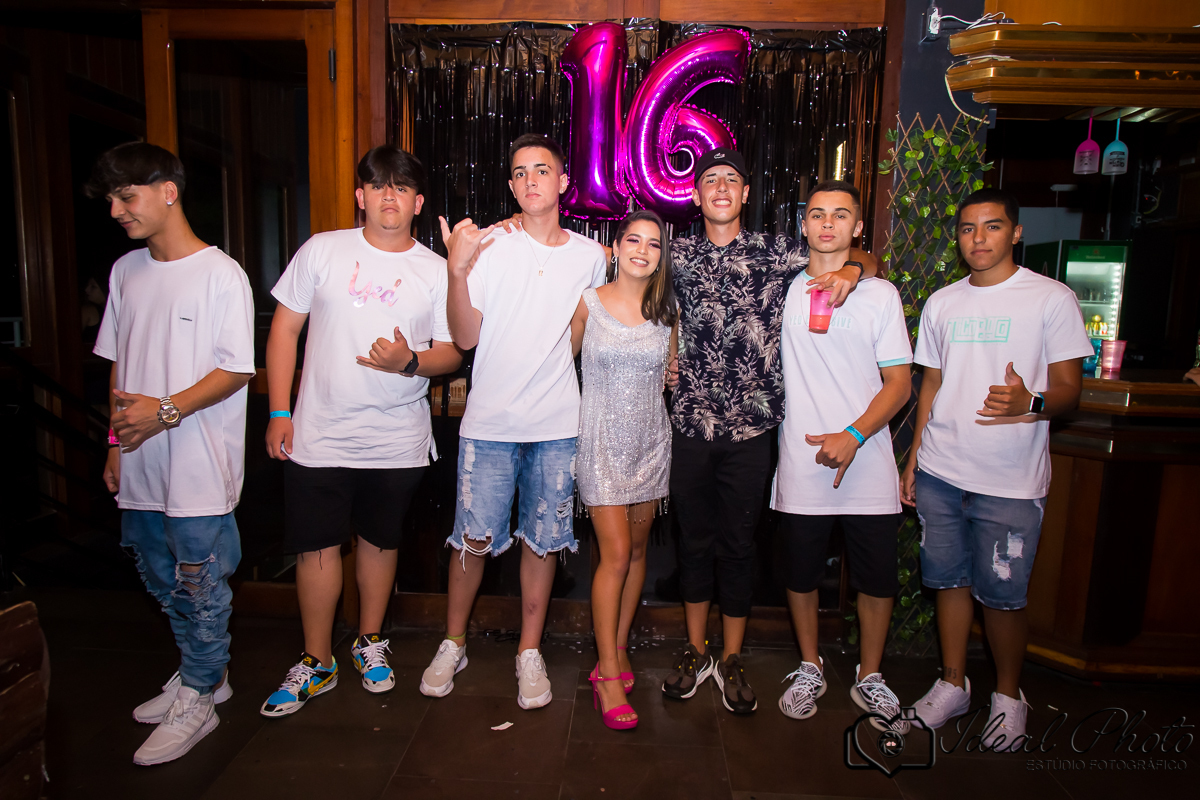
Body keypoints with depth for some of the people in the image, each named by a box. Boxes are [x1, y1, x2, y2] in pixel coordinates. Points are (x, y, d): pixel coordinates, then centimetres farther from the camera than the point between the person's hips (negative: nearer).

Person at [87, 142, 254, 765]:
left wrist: (166, 410, -21)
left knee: (200, 585, 4)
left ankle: (197, 701, 22)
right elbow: (118, 364, 16)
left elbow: (237, 370, -13)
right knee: (163, 582, 18)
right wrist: (116, 439, 13)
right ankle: (201, 673, 37)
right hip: (141, 465, 7)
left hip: (198, 466, -7)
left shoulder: (220, 274, -10)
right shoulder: (126, 271, 10)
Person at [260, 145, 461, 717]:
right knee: (318, 545, 6)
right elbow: (284, 329, 4)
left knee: (380, 540, 14)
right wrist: (278, 413, -1)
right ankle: (317, 662, 25)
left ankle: (369, 641, 35)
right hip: (319, 434, 0)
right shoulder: (322, 251, 2)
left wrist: (410, 362, -20)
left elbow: (452, 353, 3)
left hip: (398, 440, 0)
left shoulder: (436, 272, 2)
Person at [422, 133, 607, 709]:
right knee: (474, 539, 4)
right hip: (490, 421, -2)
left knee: (543, 541, 9)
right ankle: (453, 644, 28)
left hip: (558, 424, 2)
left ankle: (530, 652, 27)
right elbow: (465, 337, -8)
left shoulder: (589, 255, 7)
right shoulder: (488, 245, -2)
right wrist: (457, 271, -20)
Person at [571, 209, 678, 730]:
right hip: (603, 441, -3)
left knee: (636, 550, 11)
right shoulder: (587, 303, -2)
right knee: (615, 554, -7)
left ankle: (618, 651, 27)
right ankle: (608, 675, 5)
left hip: (651, 442, 4)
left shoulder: (666, 311, 7)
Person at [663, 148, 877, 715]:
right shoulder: (678, 255, 8)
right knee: (694, 540, 11)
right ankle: (696, 652, 28)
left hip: (749, 428, -1)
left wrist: (851, 269, -14)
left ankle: (732, 660, 25)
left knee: (738, 544, 8)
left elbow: (863, 258, 9)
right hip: (690, 424, 2)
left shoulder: (775, 254, 3)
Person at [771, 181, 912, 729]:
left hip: (868, 463, 0)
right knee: (801, 575, 11)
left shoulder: (879, 294, 3)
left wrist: (853, 437, -14)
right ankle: (810, 670, 32)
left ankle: (869, 678, 30)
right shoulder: (782, 289, 5)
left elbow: (899, 382, -1)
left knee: (876, 580, 8)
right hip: (801, 464, 0)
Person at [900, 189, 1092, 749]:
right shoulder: (941, 303, 11)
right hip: (939, 472, 4)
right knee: (950, 580, 12)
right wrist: (913, 460, 12)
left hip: (1010, 481, -3)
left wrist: (1029, 402, -27)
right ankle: (952, 683, 30)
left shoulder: (1052, 299, -2)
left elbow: (1070, 391, -4)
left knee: (1002, 595, 3)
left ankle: (1008, 694, 27)